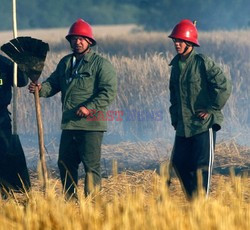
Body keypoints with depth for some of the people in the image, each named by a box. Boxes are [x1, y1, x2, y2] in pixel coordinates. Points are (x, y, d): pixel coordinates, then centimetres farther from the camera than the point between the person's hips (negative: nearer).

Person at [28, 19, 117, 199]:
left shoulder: (101, 64, -5)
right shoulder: (65, 63, 17)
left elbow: (109, 92, -13)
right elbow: (54, 83, 17)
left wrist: (89, 108, -22)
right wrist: (40, 88, -6)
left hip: (91, 125, -7)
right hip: (69, 124, 7)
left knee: (91, 164, -5)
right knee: (65, 164, 12)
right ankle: (69, 199, 23)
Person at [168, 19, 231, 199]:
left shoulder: (203, 62, -11)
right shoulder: (176, 65, 12)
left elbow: (225, 86, -16)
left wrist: (212, 110, -13)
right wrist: (175, 119, 17)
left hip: (204, 124, -8)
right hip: (183, 127, 8)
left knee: (202, 166, -5)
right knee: (179, 163, 7)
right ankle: (192, 199, 19)